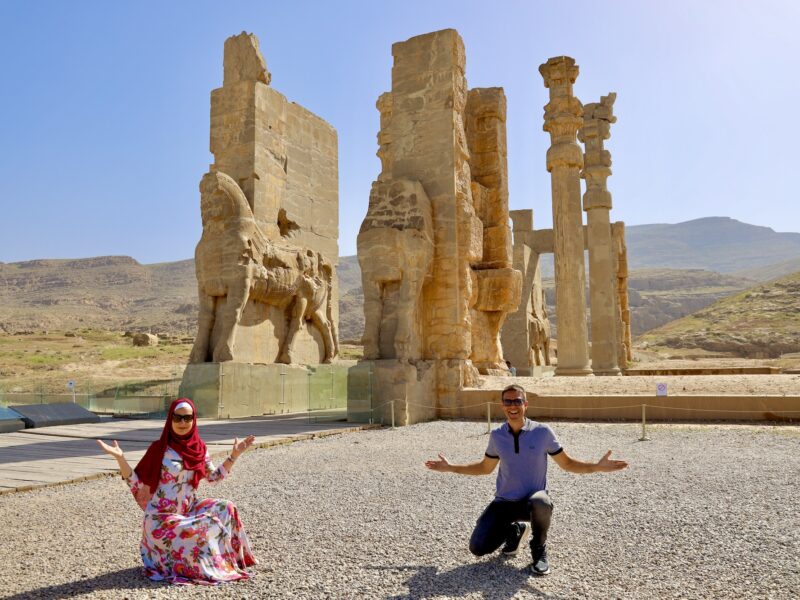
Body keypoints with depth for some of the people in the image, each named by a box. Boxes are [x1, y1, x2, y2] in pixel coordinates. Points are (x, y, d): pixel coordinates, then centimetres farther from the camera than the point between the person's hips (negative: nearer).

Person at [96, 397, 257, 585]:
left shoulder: (198, 447, 2)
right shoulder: (159, 448, -13)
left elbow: (214, 476, 11)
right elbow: (136, 484, -12)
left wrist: (234, 455, 3)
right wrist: (120, 457, -26)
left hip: (189, 510, 6)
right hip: (161, 517, -6)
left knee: (226, 509, -14)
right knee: (207, 527, -24)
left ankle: (222, 560, 1)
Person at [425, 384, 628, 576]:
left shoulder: (543, 432, -9)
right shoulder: (496, 436, -1)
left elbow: (566, 463, 0)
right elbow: (485, 467, 14)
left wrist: (597, 466, -16)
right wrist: (450, 468, 11)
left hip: (533, 499, -3)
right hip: (504, 502, 3)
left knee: (540, 503, -40)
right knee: (478, 548, -11)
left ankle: (539, 549, -6)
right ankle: (514, 530, 21)